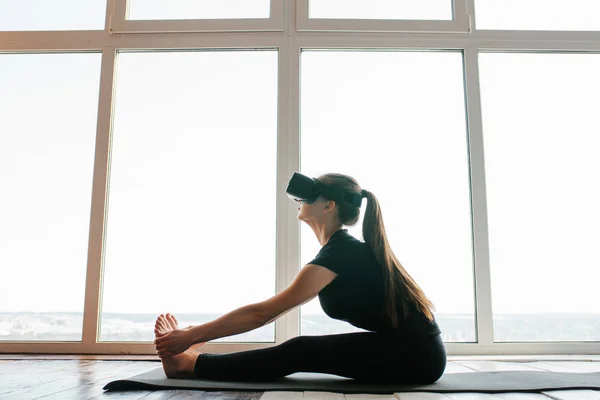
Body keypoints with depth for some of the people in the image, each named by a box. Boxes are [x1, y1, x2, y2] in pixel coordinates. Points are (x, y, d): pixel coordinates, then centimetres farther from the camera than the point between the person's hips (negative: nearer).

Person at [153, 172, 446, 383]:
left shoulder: (339, 252, -18)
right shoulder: (344, 247, 11)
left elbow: (262, 313, -19)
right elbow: (272, 310, 13)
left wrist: (190, 337, -12)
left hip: (415, 354, -8)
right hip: (409, 349, 8)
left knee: (299, 352, -13)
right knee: (300, 352, 2)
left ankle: (187, 363, -4)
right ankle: (192, 359, 9)